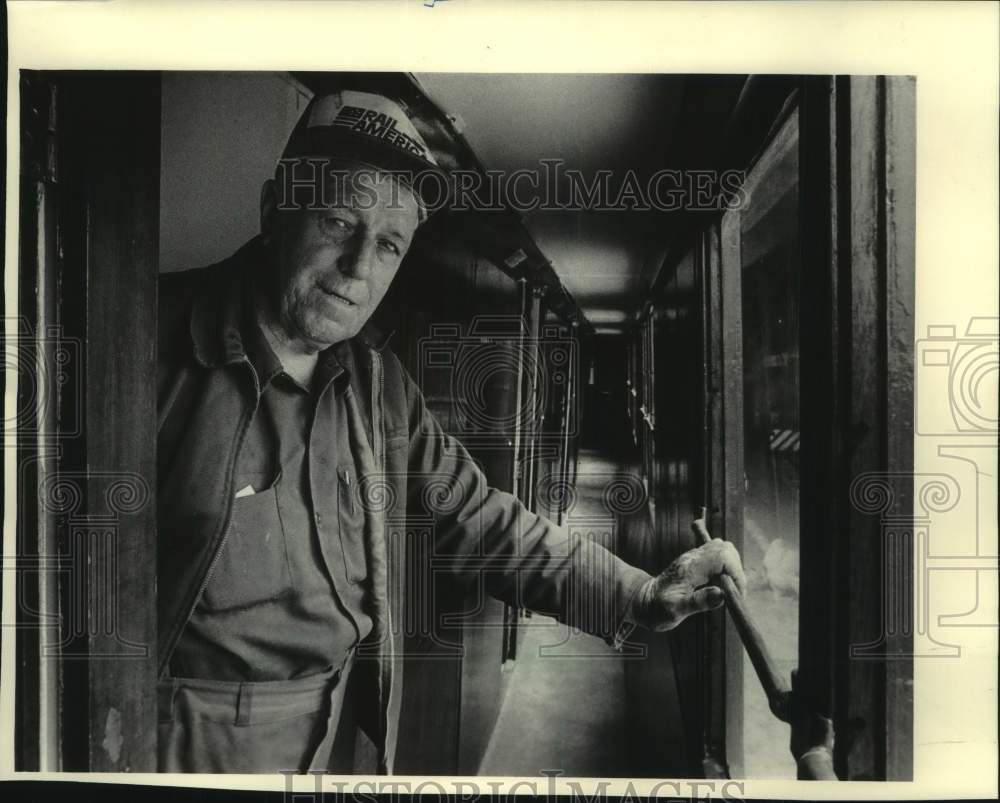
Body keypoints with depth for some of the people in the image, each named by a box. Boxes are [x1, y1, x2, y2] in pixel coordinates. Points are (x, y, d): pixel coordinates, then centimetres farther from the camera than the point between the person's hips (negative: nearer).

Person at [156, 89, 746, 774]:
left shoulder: (380, 383, 1)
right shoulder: (165, 342, -16)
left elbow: (481, 522, 4)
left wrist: (637, 595, -1)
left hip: (349, 727, 5)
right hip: (195, 739, -5)